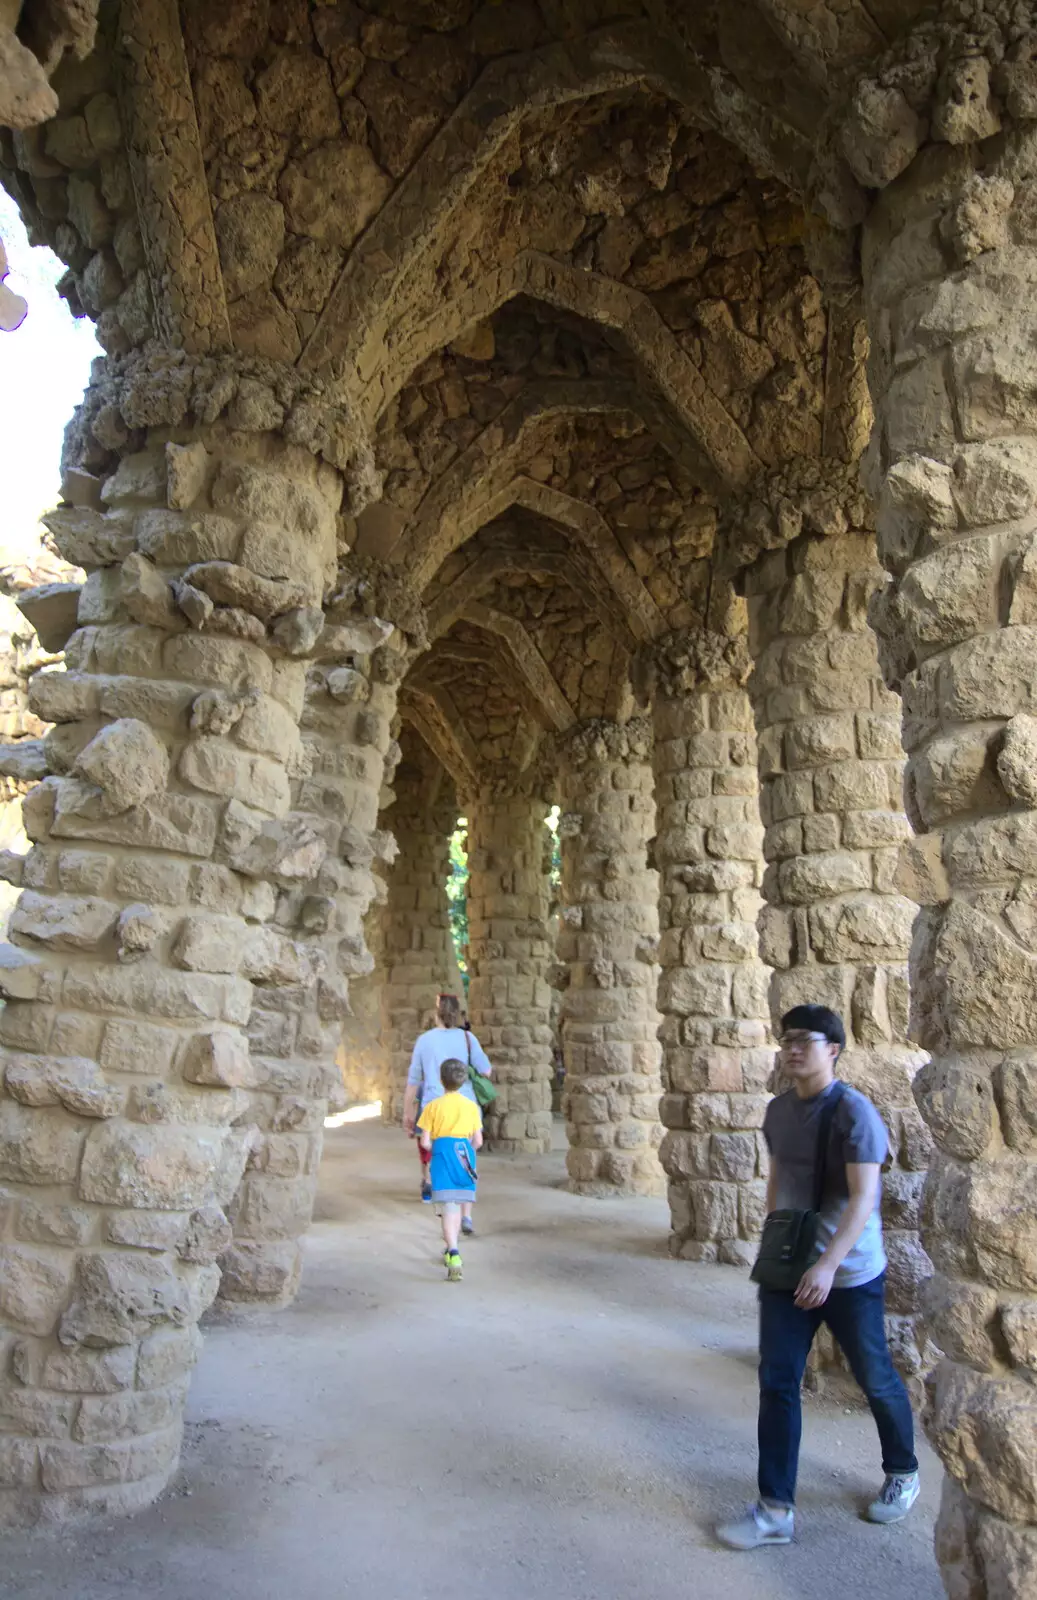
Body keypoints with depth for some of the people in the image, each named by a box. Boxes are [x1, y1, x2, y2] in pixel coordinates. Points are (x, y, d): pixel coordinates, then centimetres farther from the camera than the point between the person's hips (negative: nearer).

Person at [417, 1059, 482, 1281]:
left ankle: (454, 1256, -22)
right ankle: (450, 1250, 32)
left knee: (448, 1209, -6)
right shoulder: (472, 1106, 6)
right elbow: (478, 1141, 5)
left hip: (442, 1156, -3)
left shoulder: (433, 1106, -1)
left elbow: (425, 1142, -4)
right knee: (457, 1206, 18)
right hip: (464, 1154, 3)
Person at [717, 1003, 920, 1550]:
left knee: (876, 1380, 14)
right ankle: (775, 1509, 13)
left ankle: (902, 1473, 39)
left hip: (849, 1274, -5)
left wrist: (827, 1265, -31)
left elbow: (864, 1196, -24)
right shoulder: (778, 1111, 2)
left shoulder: (853, 1112, -18)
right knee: (776, 1382, 3)